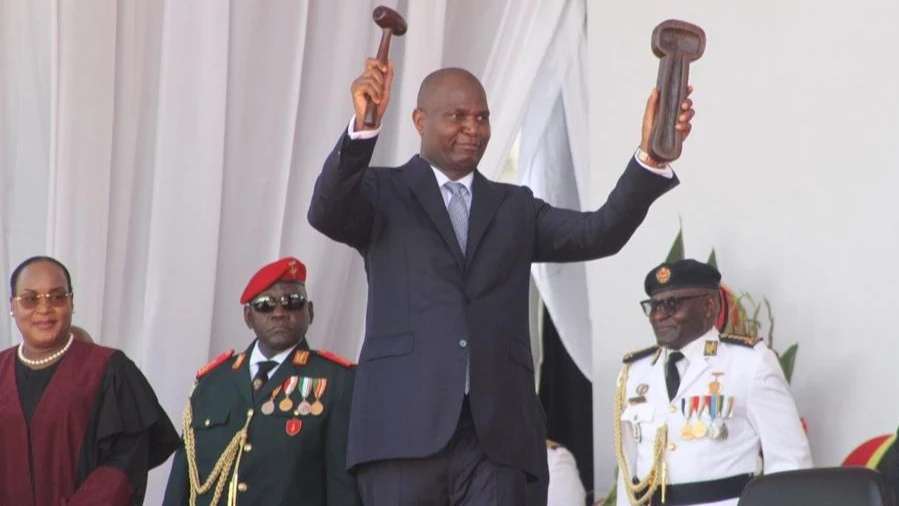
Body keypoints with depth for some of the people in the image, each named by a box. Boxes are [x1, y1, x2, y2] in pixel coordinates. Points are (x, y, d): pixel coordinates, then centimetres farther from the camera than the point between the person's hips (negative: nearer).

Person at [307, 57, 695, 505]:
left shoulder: (515, 208, 21)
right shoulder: (384, 193, 11)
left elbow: (600, 234, 6)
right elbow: (326, 214, -10)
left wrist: (652, 155, -10)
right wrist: (363, 126, -26)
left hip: (496, 433, 3)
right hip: (404, 426, -2)